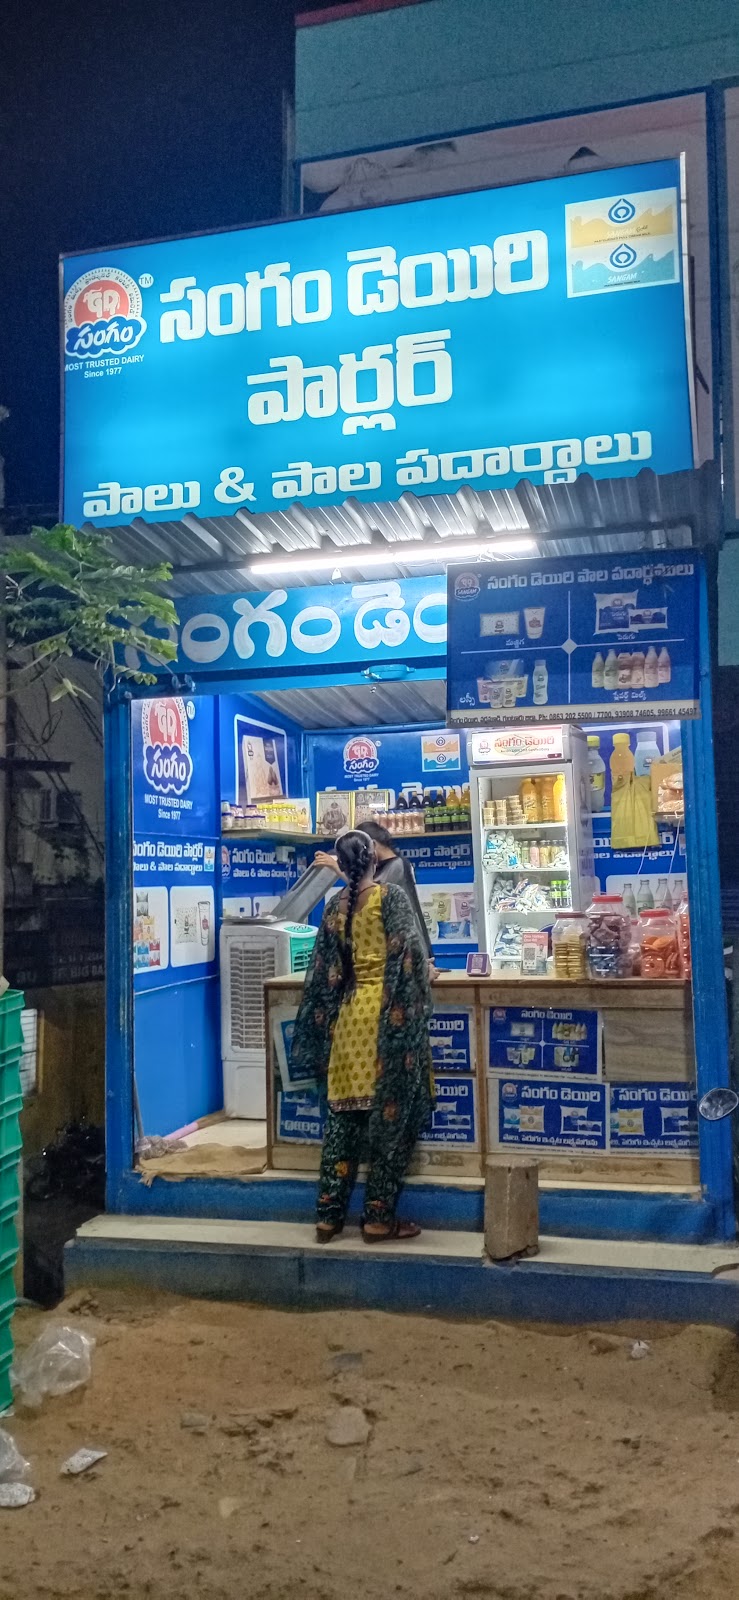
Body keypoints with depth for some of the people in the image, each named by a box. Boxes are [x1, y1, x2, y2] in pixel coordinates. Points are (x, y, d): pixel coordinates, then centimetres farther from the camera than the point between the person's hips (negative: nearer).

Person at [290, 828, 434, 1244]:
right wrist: (413, 1015, 0)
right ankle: (379, 1216, 5)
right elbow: (407, 956, -11)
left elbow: (324, 975, 10)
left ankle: (330, 1214, 13)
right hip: (388, 1012, -5)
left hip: (348, 1014, 5)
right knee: (390, 1114, 2)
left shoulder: (336, 906, 9)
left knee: (344, 1116, 10)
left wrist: (325, 1032, 18)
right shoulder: (392, 895, -5)